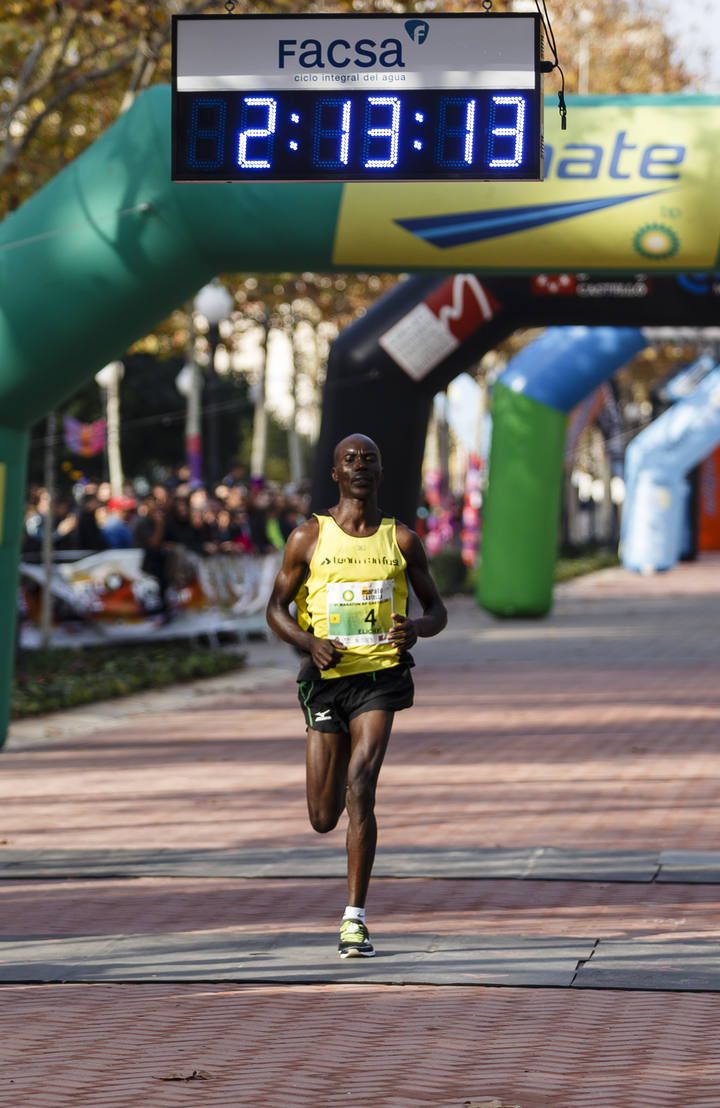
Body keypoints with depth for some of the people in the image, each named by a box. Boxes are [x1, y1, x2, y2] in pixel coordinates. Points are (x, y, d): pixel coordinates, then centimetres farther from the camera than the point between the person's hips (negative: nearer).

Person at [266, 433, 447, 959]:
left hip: (381, 675, -1)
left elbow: (437, 608, 12)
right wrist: (311, 642, -13)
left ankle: (355, 918, -18)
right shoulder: (309, 537, 4)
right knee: (323, 818, 2)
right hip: (327, 677, 1)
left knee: (361, 784, -21)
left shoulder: (401, 539, 6)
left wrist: (418, 628, -12)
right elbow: (277, 608, 7)